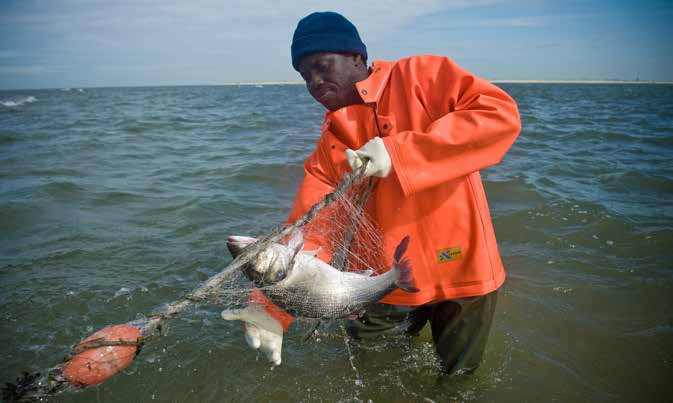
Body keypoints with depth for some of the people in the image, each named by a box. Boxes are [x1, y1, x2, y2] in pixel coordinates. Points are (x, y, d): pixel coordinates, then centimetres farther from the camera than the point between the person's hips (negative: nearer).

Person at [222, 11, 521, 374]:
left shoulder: (421, 75, -10)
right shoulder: (329, 147, 1)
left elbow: (502, 114, -23)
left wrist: (398, 153, -27)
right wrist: (272, 307, -23)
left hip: (460, 267, -4)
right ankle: (411, 319, 47)